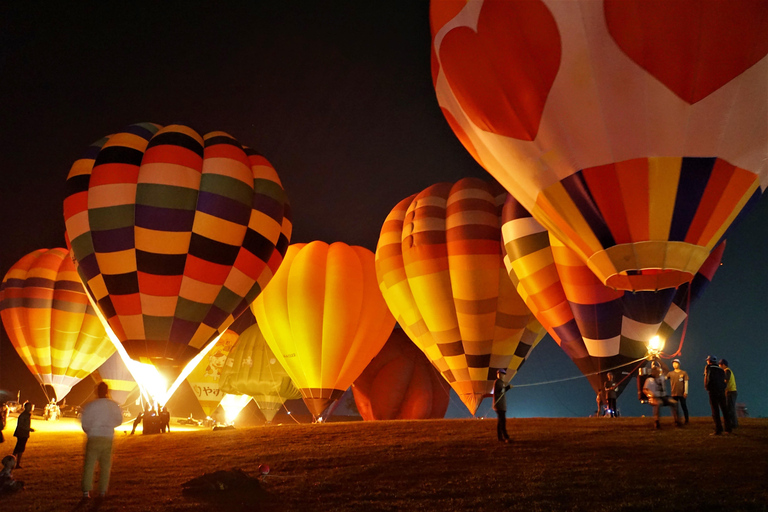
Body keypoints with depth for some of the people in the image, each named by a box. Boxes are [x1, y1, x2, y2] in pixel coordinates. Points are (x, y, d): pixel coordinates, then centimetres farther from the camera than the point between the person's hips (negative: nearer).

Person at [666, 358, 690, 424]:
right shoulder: (670, 373, 7)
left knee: (684, 407, 4)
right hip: (674, 394, 3)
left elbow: (686, 382, -2)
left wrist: (686, 392, -8)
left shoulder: (684, 373, 1)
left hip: (682, 394, -2)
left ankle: (686, 421, 14)